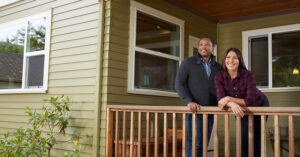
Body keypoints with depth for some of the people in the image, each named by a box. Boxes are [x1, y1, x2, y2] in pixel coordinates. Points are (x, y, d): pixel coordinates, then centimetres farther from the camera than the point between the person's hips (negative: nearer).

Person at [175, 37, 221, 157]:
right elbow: (179, 84, -5)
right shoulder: (188, 62, 0)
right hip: (194, 110, -4)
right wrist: (189, 101, -19)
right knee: (195, 142, -8)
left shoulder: (218, 67, 10)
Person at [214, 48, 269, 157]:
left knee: (256, 139, 0)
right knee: (244, 138, 5)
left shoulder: (248, 75, -29)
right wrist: (232, 104, -48)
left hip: (260, 105, -2)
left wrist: (229, 98, -37)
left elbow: (251, 101, -32)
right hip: (242, 109, 3)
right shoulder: (219, 77, -21)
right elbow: (221, 100, -27)